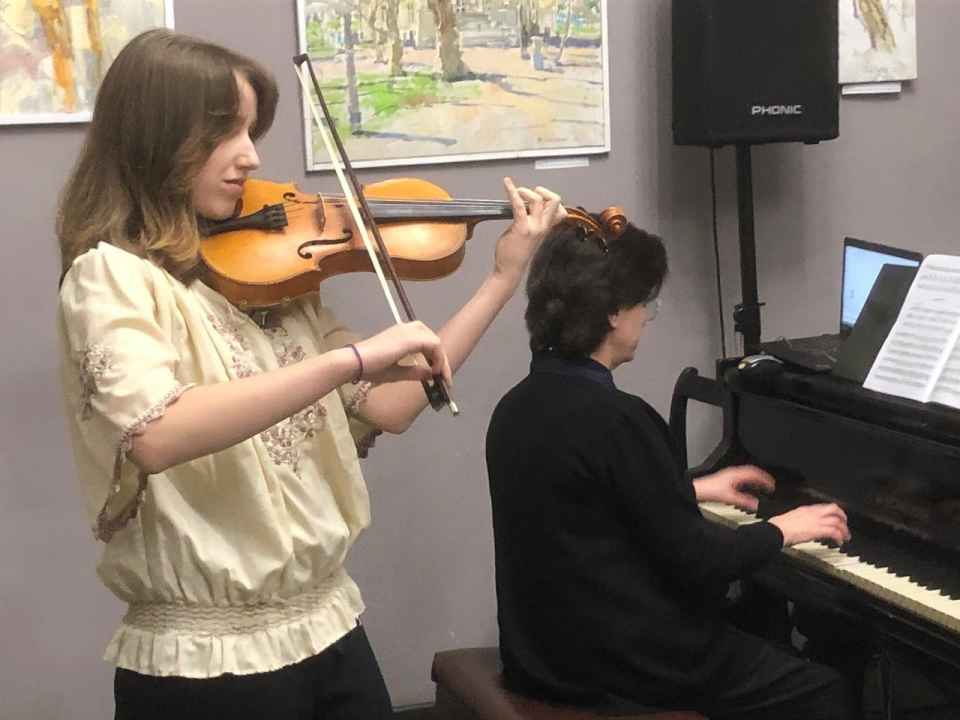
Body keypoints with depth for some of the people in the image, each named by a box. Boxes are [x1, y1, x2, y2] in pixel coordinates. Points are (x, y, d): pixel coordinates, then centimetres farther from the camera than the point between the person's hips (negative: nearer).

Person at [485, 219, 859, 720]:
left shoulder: (518, 408, 3)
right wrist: (781, 530, -1)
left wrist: (692, 492, 28)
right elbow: (695, 562, -19)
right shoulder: (617, 419, -24)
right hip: (622, 671, -9)